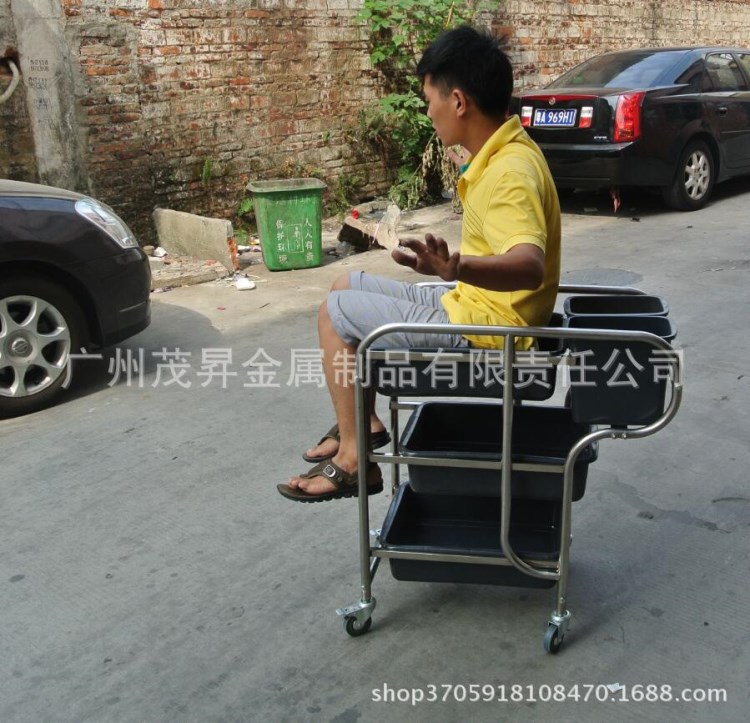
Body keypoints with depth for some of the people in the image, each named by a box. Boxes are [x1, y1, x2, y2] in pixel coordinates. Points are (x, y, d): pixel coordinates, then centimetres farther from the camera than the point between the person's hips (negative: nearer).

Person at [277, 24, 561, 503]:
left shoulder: (509, 173, -27)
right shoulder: (506, 150, 6)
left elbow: (529, 265, -43)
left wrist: (457, 267, -62)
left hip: (485, 328, -11)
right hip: (472, 304, 11)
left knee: (336, 314, -7)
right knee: (348, 288, 17)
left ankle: (354, 459, 4)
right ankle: (364, 422, 23)